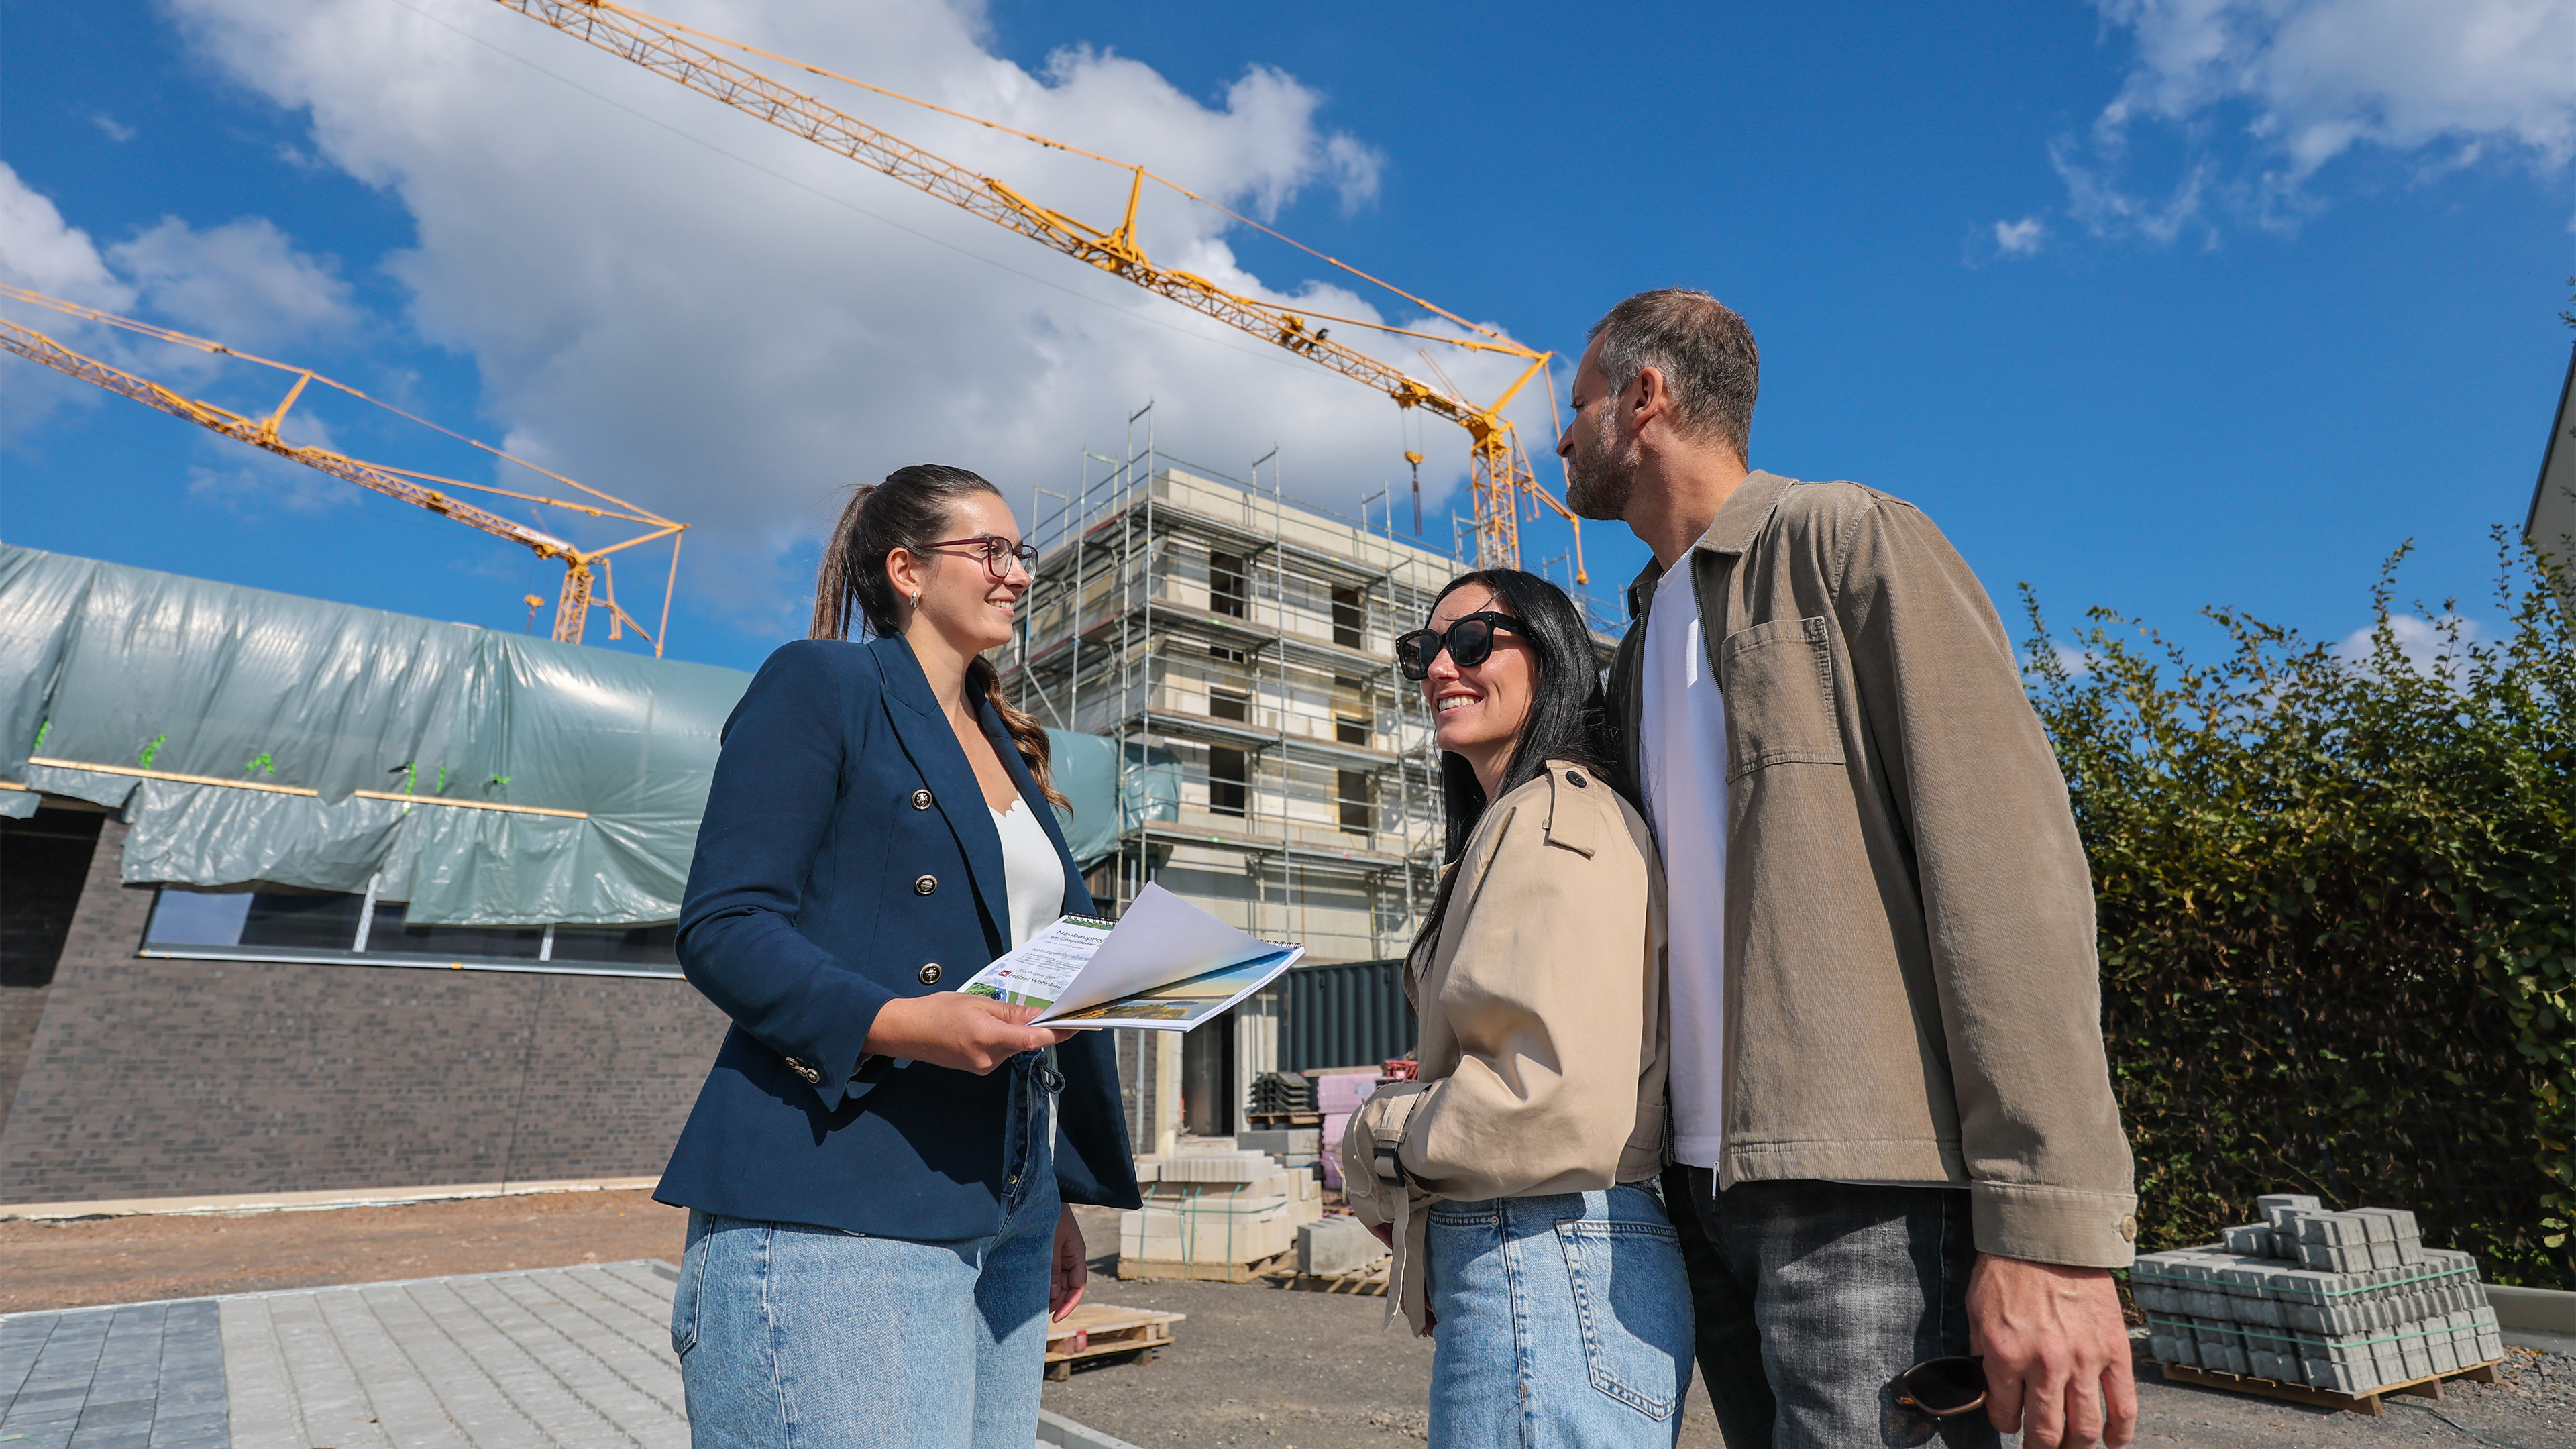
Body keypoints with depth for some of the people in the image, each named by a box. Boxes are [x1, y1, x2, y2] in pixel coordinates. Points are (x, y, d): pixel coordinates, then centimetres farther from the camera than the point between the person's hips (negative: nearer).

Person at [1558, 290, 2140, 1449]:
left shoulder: (1848, 541, -3)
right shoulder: (1644, 642, 19)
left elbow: (2006, 866, -13)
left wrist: (2050, 1230, -19)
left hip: (1865, 1198, -7)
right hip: (1706, 1189, 7)